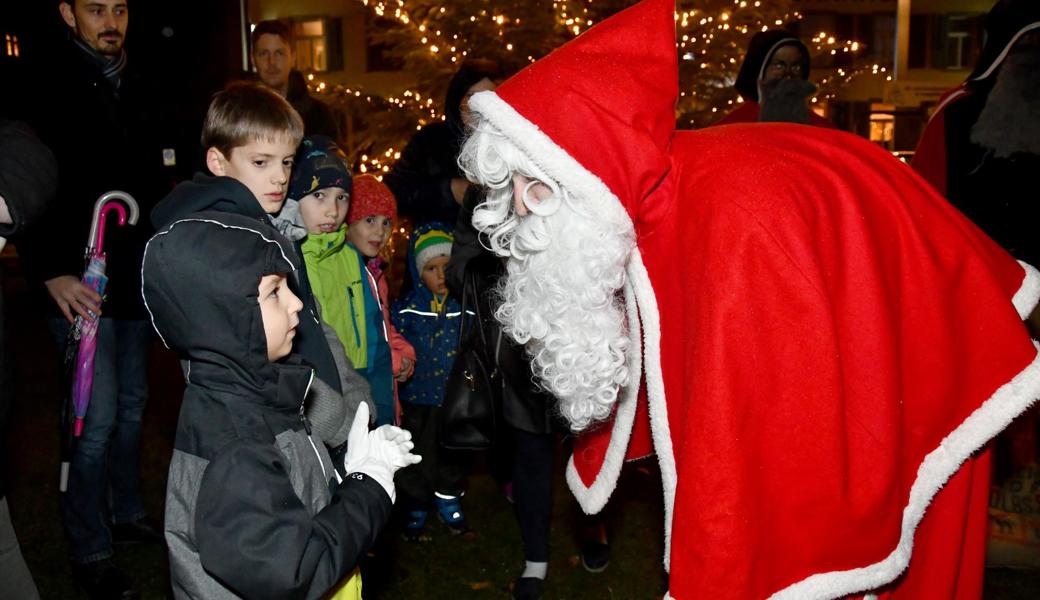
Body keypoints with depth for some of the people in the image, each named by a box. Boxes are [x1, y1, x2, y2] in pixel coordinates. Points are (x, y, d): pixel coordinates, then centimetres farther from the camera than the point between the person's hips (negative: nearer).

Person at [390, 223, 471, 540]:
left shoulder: (465, 306, -4)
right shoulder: (405, 309, -9)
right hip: (418, 399, -2)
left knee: (454, 455, 17)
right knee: (417, 458, 9)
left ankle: (449, 502, 39)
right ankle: (416, 508, 29)